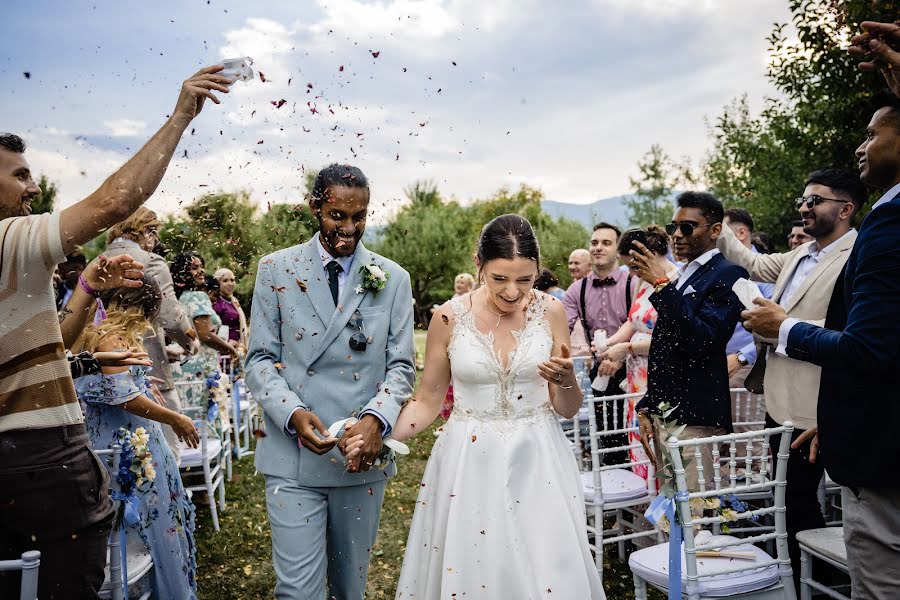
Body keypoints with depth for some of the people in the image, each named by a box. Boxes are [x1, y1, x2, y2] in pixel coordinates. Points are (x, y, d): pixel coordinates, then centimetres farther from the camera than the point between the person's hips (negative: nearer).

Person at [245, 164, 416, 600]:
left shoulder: (393, 278, 2)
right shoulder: (276, 269, 1)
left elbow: (401, 365, 1)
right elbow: (260, 359, 0)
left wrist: (376, 419, -18)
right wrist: (293, 413, -18)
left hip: (364, 456, 2)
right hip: (293, 456, -1)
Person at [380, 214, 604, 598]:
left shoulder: (551, 312, -4)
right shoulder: (450, 317, -7)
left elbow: (567, 409, 2)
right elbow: (427, 402, 3)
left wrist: (566, 379, -19)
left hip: (536, 463, 1)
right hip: (470, 464, -1)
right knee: (467, 568, 8)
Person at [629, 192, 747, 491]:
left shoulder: (728, 274, -7)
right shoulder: (681, 277, 18)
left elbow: (702, 341, -22)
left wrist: (662, 285, -21)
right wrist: (647, 408, 19)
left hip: (695, 420, -8)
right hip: (663, 416, 8)